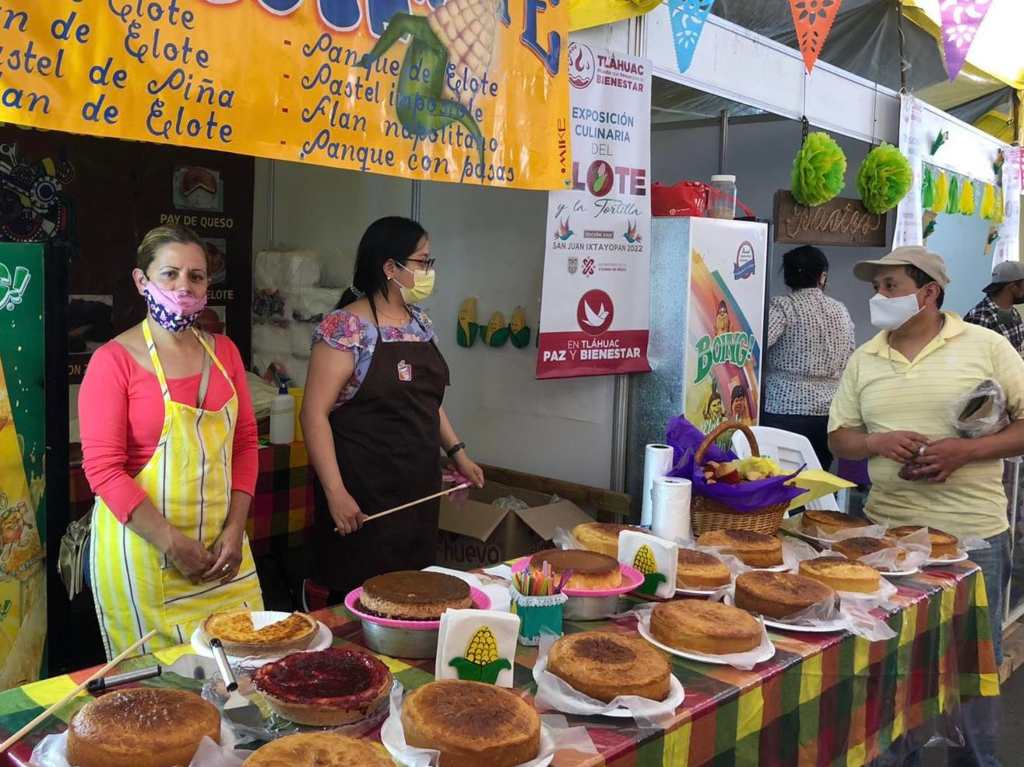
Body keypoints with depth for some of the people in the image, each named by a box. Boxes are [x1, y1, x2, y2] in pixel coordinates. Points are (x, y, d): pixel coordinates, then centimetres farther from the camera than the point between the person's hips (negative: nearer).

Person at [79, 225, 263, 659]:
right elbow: (103, 468, -12)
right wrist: (171, 542, -16)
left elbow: (245, 442, 8)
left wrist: (235, 529, -3)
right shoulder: (114, 360, -9)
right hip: (143, 546, -5)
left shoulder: (223, 352, 6)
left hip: (220, 544, 5)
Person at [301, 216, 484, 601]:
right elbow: (315, 414, -15)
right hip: (364, 499, -7)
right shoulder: (347, 328, -13)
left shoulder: (420, 322, 10)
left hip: (419, 491, 7)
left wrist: (457, 452, 14)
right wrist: (335, 492, -20)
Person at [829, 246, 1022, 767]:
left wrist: (966, 451, -19)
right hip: (887, 530, 4)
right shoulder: (864, 360, 7)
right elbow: (839, 436, 9)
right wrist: (879, 442, -12)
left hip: (971, 533, -3)